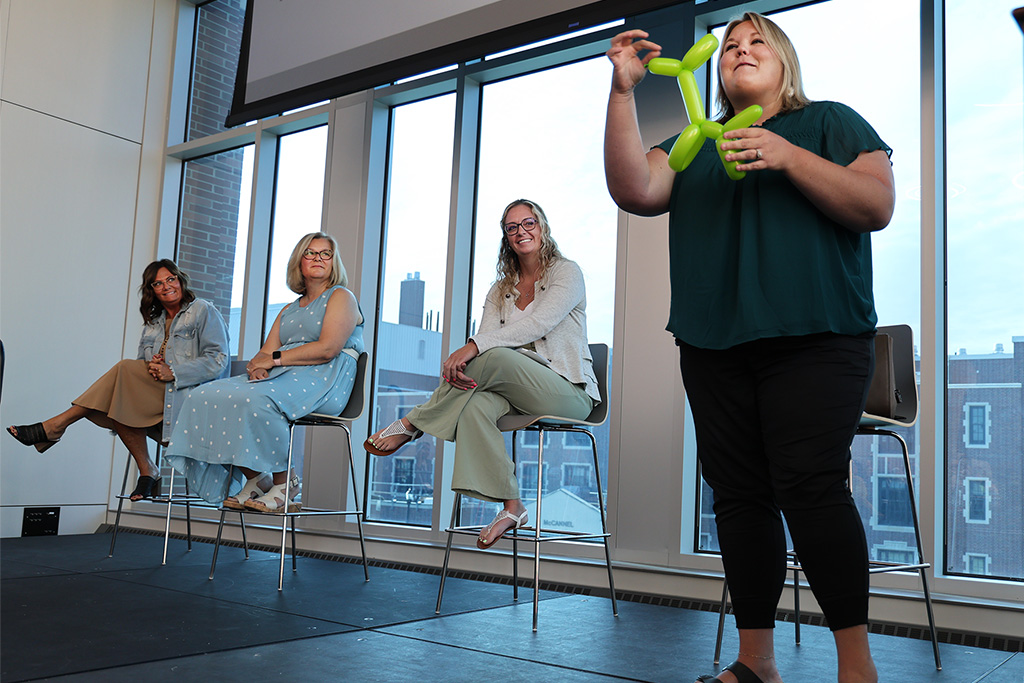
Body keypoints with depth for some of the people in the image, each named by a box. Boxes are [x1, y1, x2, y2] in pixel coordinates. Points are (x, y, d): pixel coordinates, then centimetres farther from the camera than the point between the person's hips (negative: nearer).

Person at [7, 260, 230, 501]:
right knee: (122, 401, -24)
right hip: (158, 396, 6)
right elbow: (141, 367, 18)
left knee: (124, 371, -22)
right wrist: (151, 367, -7)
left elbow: (217, 360, -8)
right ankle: (147, 472, -18)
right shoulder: (153, 323, 23)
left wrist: (173, 372, -16)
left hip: (191, 397, -6)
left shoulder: (204, 311, 4)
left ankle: (55, 426, -16)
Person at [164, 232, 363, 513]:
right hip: (282, 377, 8)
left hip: (323, 379, -7)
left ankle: (284, 481, -18)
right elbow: (267, 352, 15)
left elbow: (328, 348, -11)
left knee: (255, 400, -35)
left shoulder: (341, 297, 5)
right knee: (205, 396, -12)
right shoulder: (288, 310, 27)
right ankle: (255, 479, -10)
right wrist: (259, 367, -10)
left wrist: (276, 358, -10)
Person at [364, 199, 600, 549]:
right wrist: (460, 364, -24)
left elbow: (538, 324, -17)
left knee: (494, 356, -32)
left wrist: (474, 347, -27)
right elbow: (482, 341, 2)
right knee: (474, 405, -30)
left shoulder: (566, 272, 1)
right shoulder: (500, 290, 18)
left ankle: (411, 424, -17)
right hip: (518, 391, 5)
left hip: (569, 392, -5)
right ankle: (511, 506, -26)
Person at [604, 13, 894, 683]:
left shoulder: (831, 121, 13)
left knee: (810, 485, -16)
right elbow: (634, 190, 4)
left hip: (815, 338, -3)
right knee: (739, 495, 2)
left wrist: (788, 157, -12)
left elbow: (877, 206, -1)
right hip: (714, 345, 4)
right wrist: (623, 91, -4)